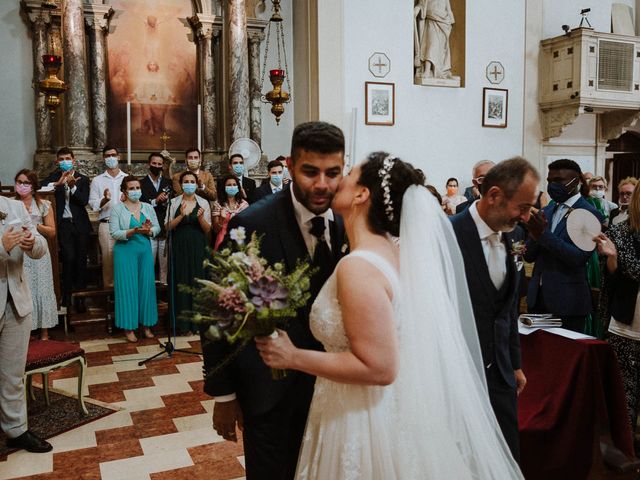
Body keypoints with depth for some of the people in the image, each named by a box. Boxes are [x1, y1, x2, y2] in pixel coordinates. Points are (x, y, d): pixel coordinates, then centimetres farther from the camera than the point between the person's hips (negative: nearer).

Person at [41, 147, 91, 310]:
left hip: (80, 224, 1)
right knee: (69, 258, -12)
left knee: (81, 260, 5)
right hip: (63, 224, -1)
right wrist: (58, 183, -27)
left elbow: (84, 201, -7)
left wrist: (72, 186, -22)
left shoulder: (83, 179, 4)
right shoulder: (54, 177, 6)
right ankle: (67, 294, 2)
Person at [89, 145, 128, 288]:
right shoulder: (97, 180, 9)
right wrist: (104, 200, -16)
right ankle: (109, 285, 12)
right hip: (107, 224, 0)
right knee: (108, 258, 2)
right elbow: (93, 205, 3)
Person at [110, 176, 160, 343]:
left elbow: (157, 228, 8)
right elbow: (114, 233, -10)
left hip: (145, 250, 4)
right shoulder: (117, 209, -3)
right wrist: (133, 231, -23)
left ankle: (146, 324, 14)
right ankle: (129, 328, 6)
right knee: (128, 287, -2)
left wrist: (148, 231, -13)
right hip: (125, 251, -4)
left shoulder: (148, 207, 9)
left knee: (147, 286, 4)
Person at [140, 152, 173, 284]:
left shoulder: (169, 183, 14)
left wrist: (166, 201, -12)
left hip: (166, 229, 2)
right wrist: (155, 201, -14)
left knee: (165, 264, 3)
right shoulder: (141, 183, 6)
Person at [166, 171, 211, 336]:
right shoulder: (174, 202, 3)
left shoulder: (203, 203, 4)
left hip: (198, 248, 1)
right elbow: (167, 227, -3)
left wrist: (200, 217, -16)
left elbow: (208, 230, 3)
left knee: (197, 283, 2)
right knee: (181, 284, 1)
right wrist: (181, 216, -18)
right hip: (179, 248, 0)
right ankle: (182, 324, 9)